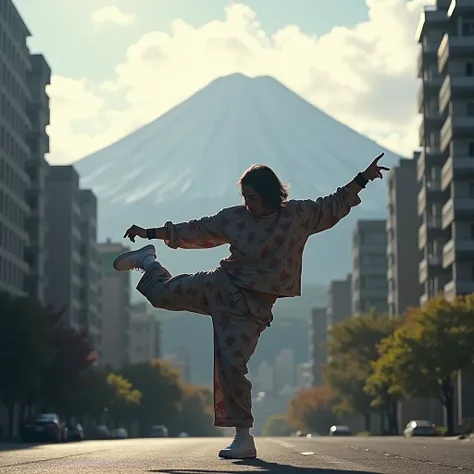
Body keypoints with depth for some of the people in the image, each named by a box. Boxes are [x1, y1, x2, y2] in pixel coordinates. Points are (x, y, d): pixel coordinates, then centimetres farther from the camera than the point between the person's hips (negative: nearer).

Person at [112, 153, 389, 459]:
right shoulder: (235, 218, 0)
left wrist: (363, 179, 0)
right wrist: (151, 233, 9)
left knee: (232, 366, -15)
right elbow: (196, 231, 8)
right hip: (221, 286, 3)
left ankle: (244, 439, -3)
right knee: (162, 293, 4)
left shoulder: (298, 215, -4)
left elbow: (334, 206, 7)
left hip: (251, 307, -3)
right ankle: (147, 260, 43)